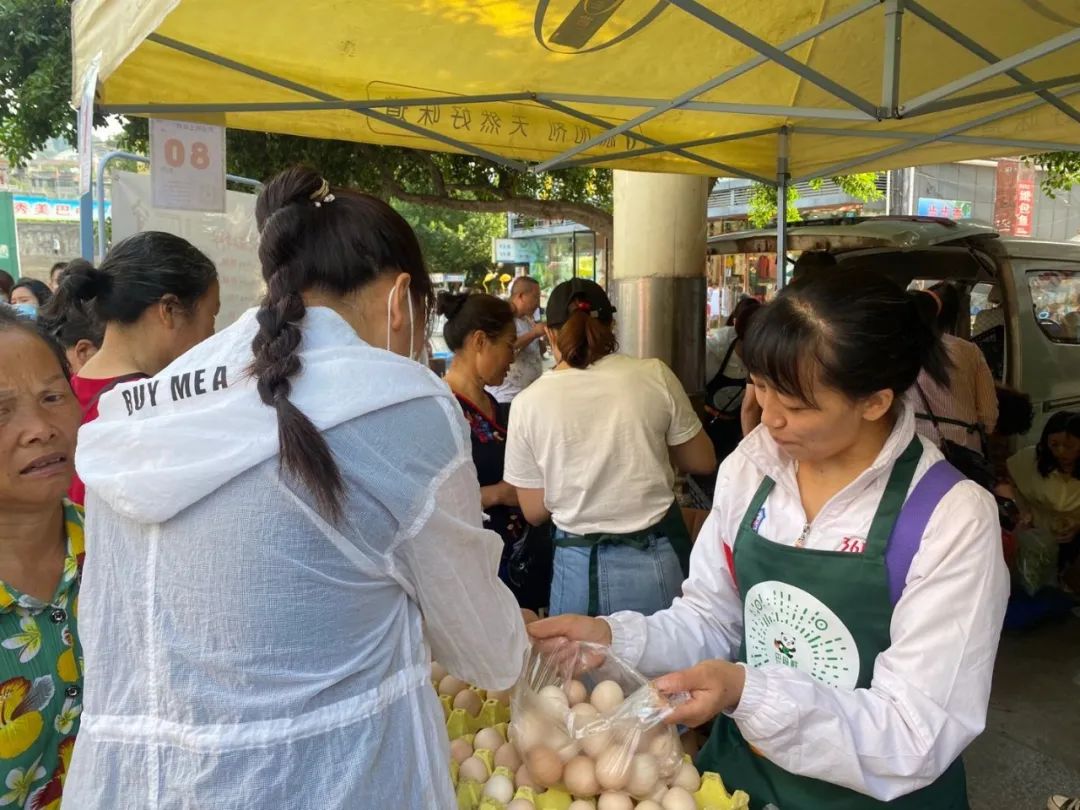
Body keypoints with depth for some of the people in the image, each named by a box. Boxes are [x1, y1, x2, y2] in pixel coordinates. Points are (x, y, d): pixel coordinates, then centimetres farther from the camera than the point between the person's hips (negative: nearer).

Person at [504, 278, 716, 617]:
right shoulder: (655, 375, -8)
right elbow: (703, 463, 4)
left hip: (580, 567, -1)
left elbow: (534, 511, -1)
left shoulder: (528, 402, -8)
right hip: (658, 562, 1)